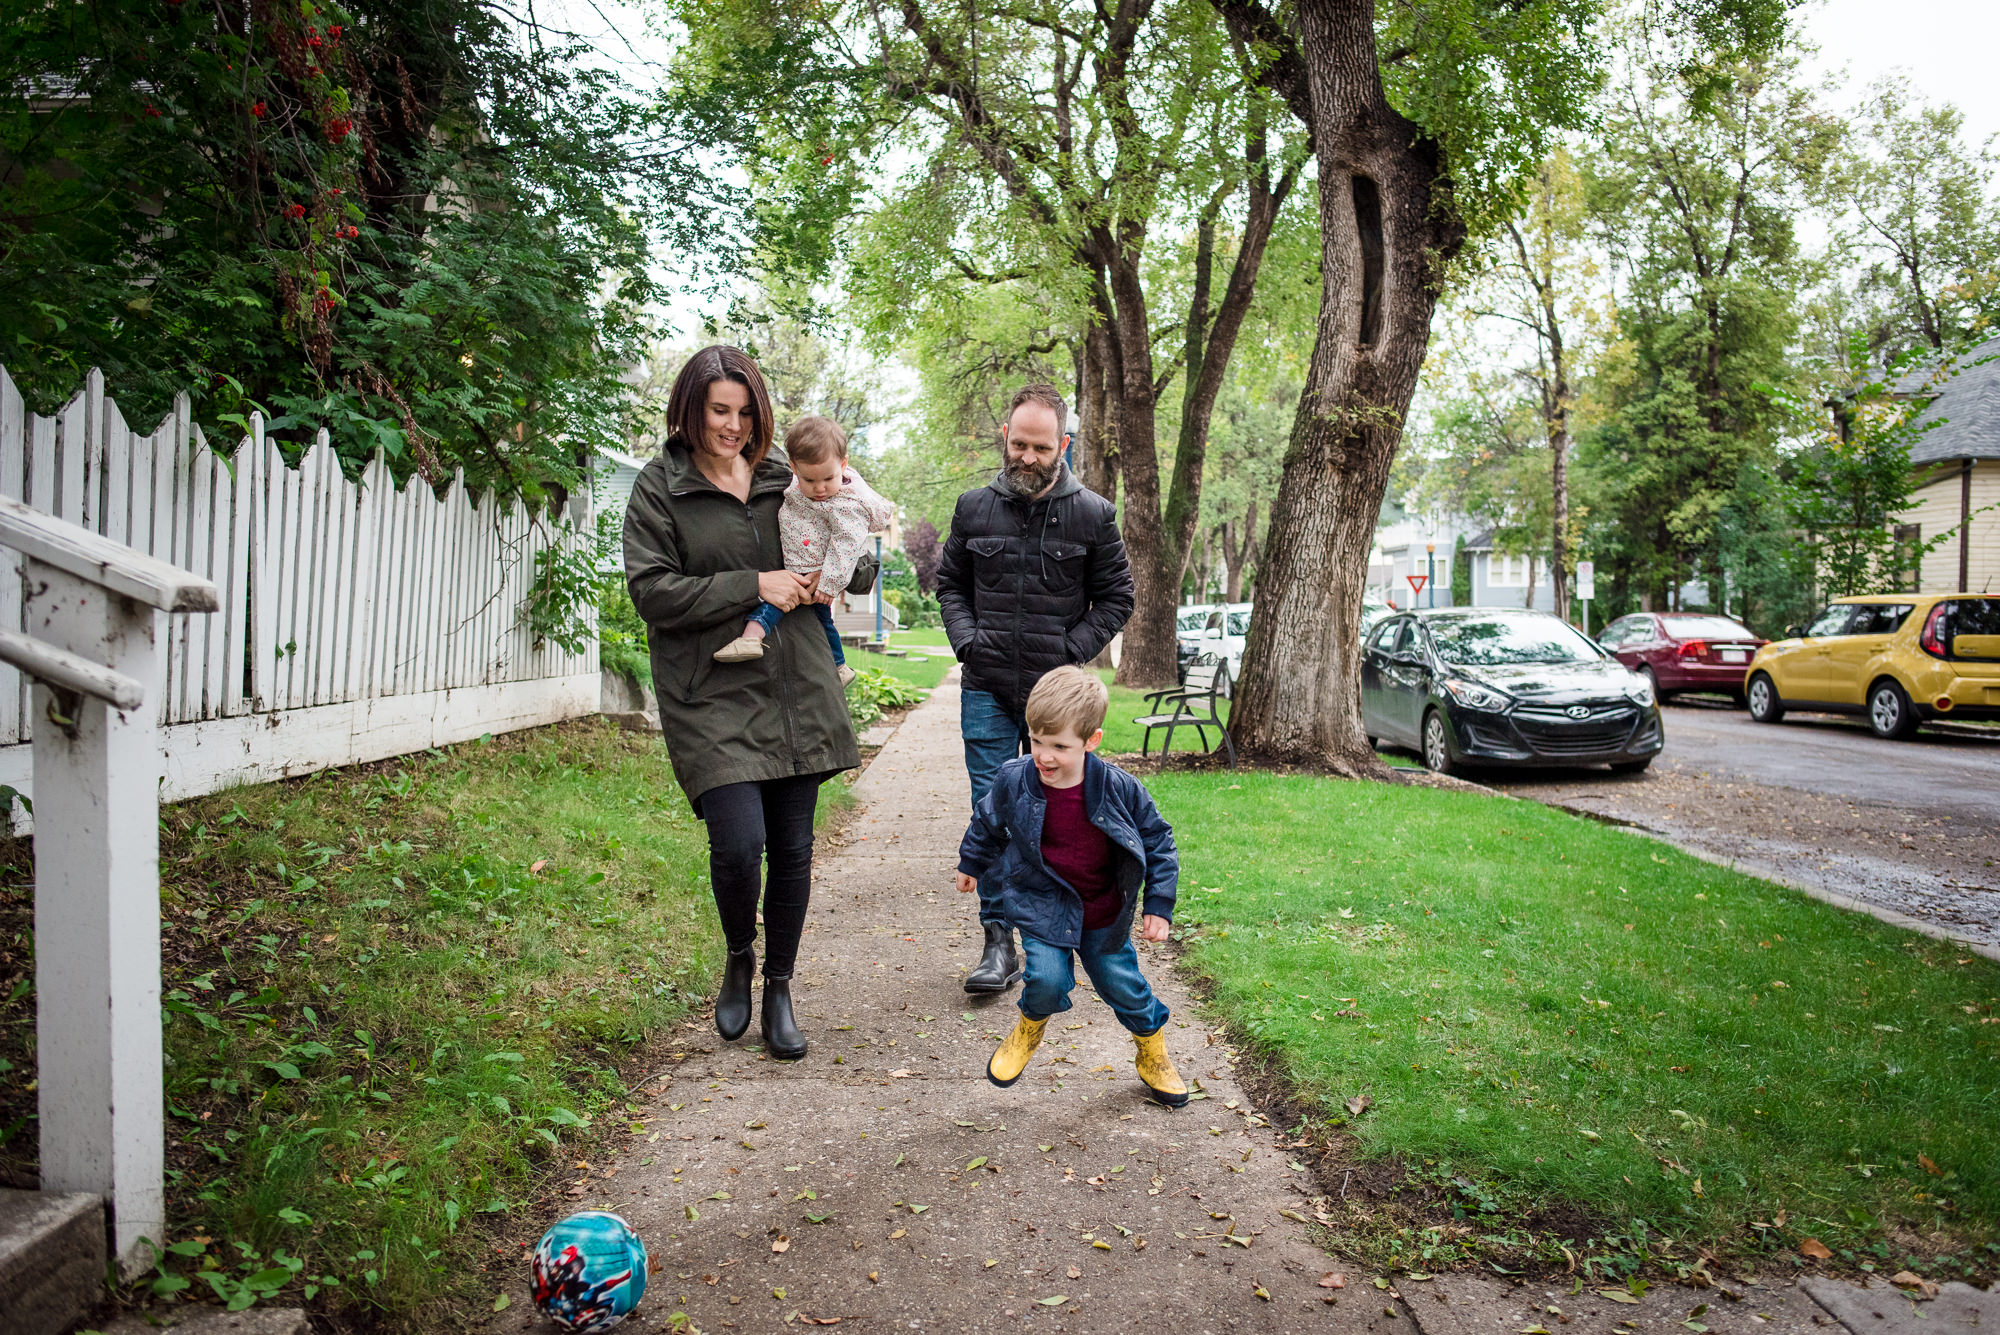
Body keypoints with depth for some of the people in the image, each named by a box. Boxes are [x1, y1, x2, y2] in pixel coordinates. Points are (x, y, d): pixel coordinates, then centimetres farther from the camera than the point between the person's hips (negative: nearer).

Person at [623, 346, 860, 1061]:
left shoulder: (783, 480, 13)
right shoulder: (659, 487, 2)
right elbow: (652, 591, -8)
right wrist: (754, 587, -14)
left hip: (796, 690, 4)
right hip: (713, 695, -4)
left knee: (793, 848, 6)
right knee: (738, 842, -15)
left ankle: (779, 988, 24)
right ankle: (739, 959, 17)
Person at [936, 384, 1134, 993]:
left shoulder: (1093, 514, -1)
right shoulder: (974, 507, 4)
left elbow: (1115, 598, 6)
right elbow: (949, 583, 16)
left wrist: (1071, 650, -7)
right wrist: (966, 640, -1)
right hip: (987, 691, 1)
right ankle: (998, 941, 5)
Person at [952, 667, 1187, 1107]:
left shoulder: (1119, 789, -20)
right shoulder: (1013, 781, -17)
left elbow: (1158, 840, -6)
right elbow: (988, 822, 6)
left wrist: (1159, 906, -7)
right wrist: (971, 863, 21)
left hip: (1104, 914, 1)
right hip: (1042, 905, 0)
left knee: (1124, 985, 7)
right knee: (1047, 978, -18)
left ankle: (1154, 1056, 36)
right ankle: (1028, 1033, 18)